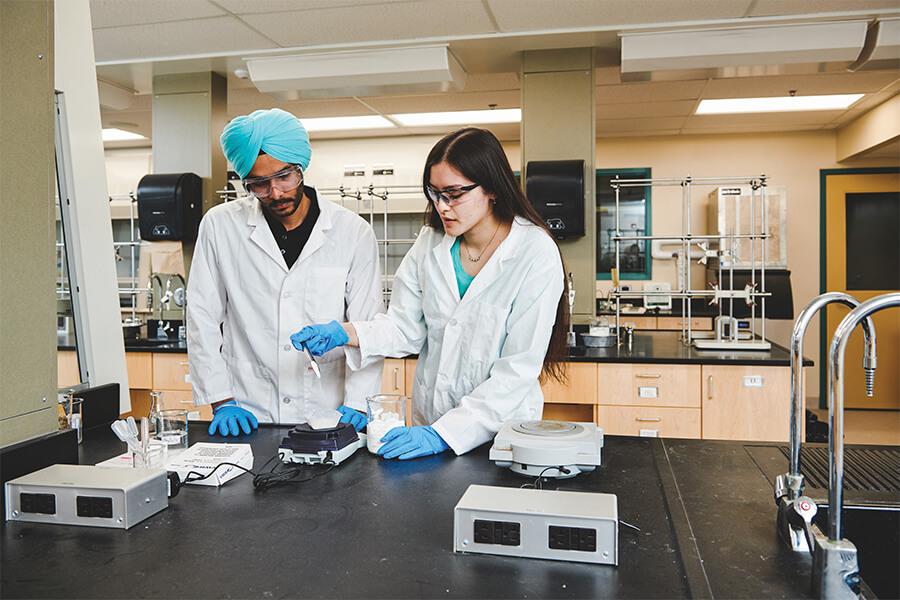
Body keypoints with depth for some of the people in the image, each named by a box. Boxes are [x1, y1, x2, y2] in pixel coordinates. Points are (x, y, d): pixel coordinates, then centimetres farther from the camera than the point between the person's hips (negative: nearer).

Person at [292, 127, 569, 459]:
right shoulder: (431, 242, 0)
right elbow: (406, 327, 2)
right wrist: (345, 333, -17)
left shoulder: (535, 253, -15)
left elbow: (519, 368, -19)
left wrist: (445, 433, -24)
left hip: (500, 429, -3)